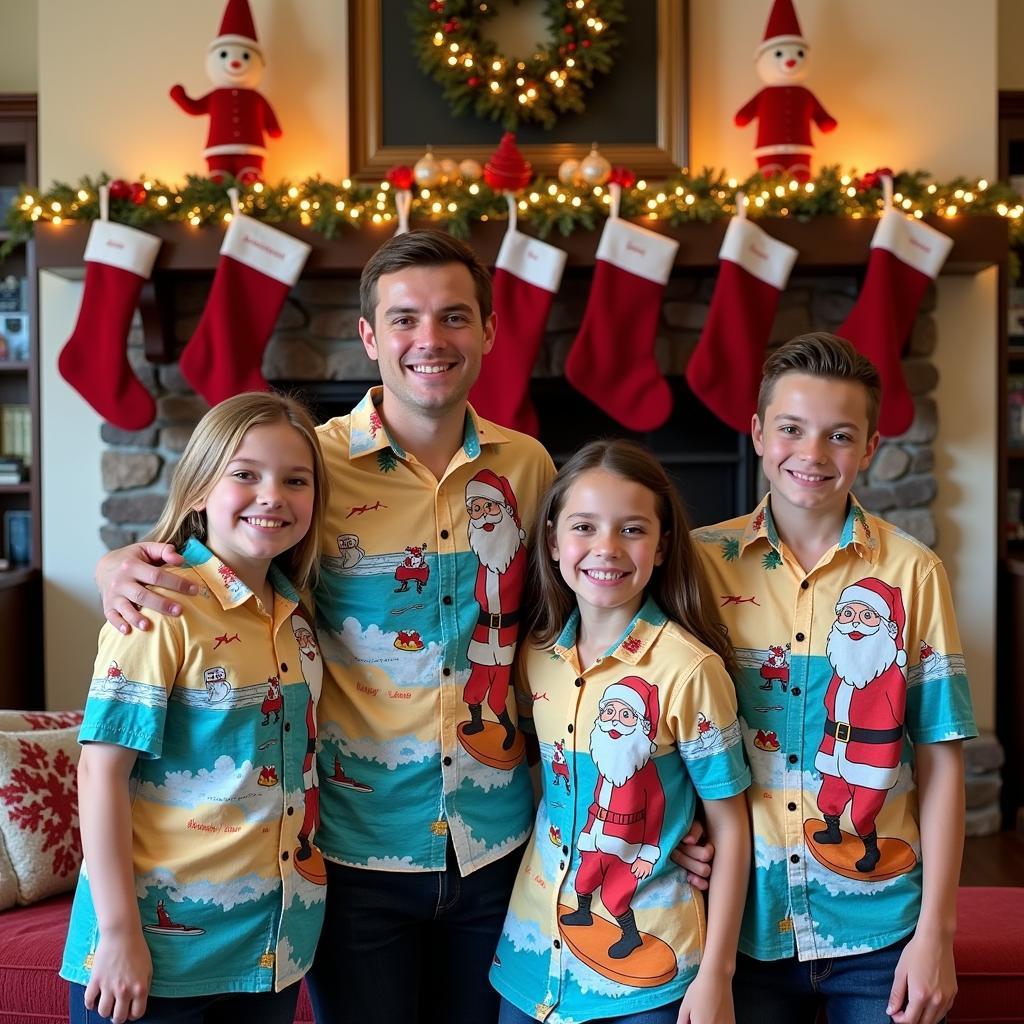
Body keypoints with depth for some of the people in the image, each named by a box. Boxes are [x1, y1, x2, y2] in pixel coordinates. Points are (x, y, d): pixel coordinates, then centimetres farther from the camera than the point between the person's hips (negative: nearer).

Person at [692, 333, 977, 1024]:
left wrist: (936, 930, -6)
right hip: (742, 922, 1)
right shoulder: (702, 562, -3)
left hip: (878, 928, 0)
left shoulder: (913, 574, -5)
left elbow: (940, 762, -3)